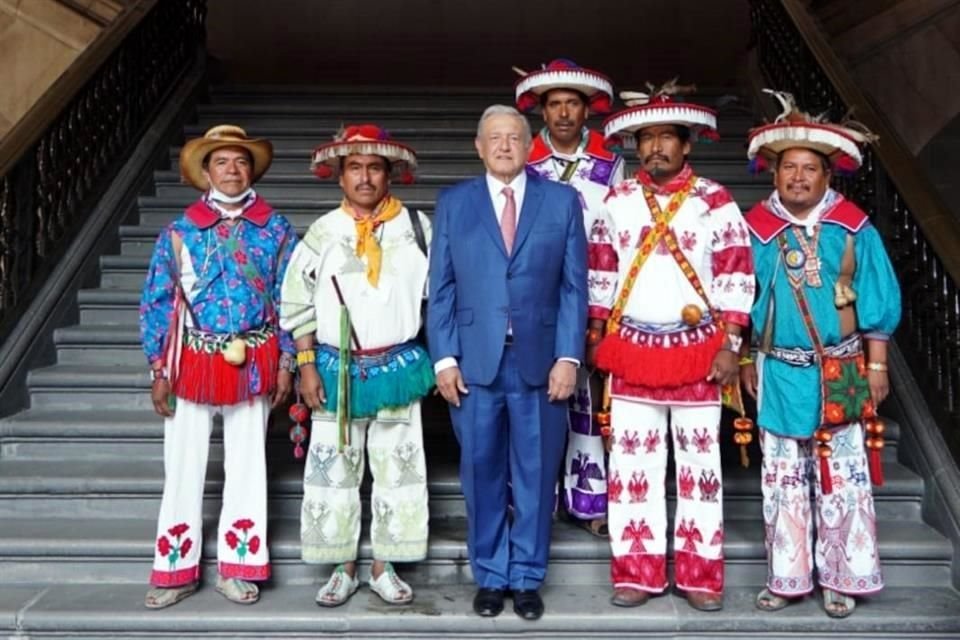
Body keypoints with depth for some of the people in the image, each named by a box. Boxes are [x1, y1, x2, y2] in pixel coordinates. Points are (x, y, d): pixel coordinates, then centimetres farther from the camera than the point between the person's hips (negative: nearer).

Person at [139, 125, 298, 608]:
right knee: (183, 469, 6)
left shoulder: (276, 229, 2)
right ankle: (176, 569, 21)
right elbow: (155, 302, 3)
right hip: (192, 363, 0)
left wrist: (286, 364, -1)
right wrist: (158, 371, -1)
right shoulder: (179, 231, 1)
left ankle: (236, 568, 22)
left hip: (253, 364, 0)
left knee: (247, 467, 8)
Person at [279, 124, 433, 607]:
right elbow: (297, 304, 3)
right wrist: (307, 365, -3)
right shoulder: (323, 232, 1)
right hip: (337, 370, 0)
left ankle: (384, 568, 25)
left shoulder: (416, 226, 0)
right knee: (333, 471, 7)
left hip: (398, 366, 0)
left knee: (398, 470, 8)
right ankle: (343, 569, 24)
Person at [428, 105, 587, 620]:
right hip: (474, 362, 1)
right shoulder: (453, 203, 8)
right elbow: (441, 289, 5)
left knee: (535, 476, 8)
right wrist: (444, 358, -3)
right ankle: (489, 577, 26)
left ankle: (527, 579, 24)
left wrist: (568, 356, -5)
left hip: (540, 361, 0)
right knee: (482, 474, 9)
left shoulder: (562, 201, 6)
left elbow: (574, 286, 3)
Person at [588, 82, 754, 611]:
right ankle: (637, 572, 19)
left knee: (699, 465, 7)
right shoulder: (617, 201, 6)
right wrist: (597, 334, 8)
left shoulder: (716, 202, -1)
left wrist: (730, 346, -7)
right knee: (631, 463, 6)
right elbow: (601, 271, 10)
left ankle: (700, 575, 21)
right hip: (631, 350, 2)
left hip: (697, 351, -1)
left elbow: (735, 276, -3)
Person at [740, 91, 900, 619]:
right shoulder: (756, 228, -2)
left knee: (842, 476, 6)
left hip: (841, 373, -1)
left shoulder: (852, 227, -4)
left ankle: (840, 578, 21)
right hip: (780, 372, 1)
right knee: (783, 478, 9)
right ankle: (788, 576, 23)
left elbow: (876, 302, 1)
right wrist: (746, 363, 7)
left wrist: (877, 366, 1)